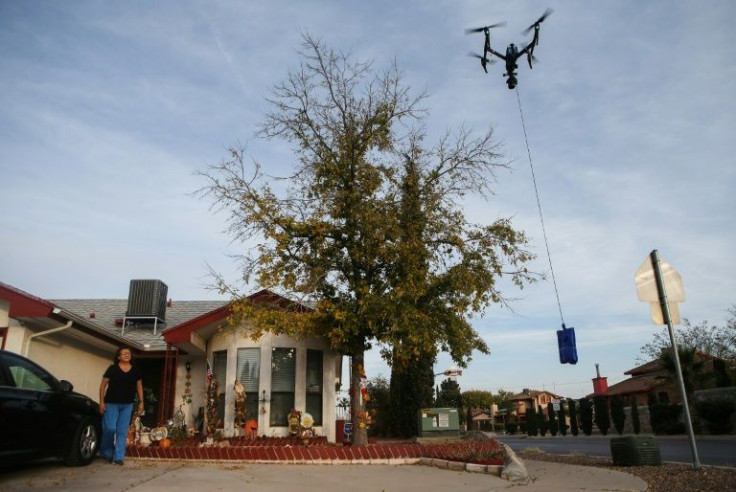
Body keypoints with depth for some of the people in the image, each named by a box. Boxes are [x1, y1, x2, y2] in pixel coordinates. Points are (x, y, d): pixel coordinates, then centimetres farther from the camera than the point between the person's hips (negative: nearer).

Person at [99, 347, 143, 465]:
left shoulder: (135, 370, 4)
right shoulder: (112, 369, -6)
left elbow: (139, 386, 10)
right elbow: (103, 385, -2)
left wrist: (141, 402, 4)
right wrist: (101, 401, -8)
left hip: (127, 405, 3)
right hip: (111, 403, -3)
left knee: (122, 431, 3)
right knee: (110, 428, -5)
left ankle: (118, 457, 9)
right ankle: (106, 453, 20)